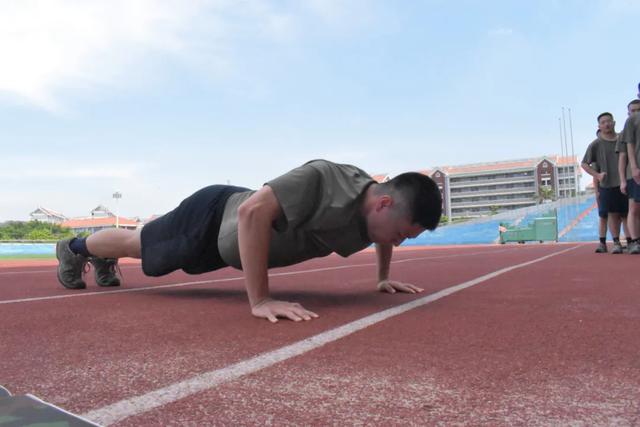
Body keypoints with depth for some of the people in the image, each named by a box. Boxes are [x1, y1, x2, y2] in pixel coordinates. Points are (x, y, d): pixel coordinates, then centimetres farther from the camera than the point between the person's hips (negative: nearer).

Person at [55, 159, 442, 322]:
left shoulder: (374, 210, -15)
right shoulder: (323, 179, -41)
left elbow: (385, 237, 10)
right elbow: (252, 211, -46)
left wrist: (384, 277, 4)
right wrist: (260, 300, -45)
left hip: (228, 236, 6)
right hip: (213, 217, -6)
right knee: (137, 244, 22)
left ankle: (105, 258, 59)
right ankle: (75, 248, 50)